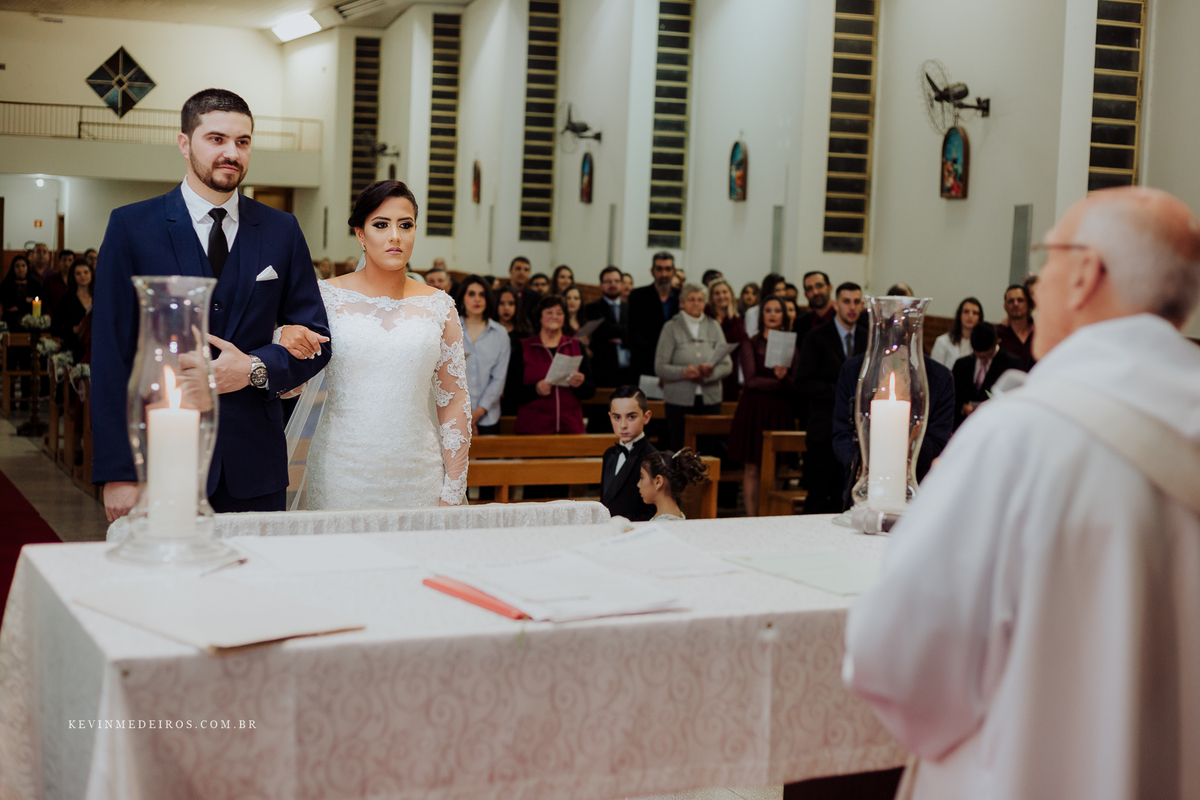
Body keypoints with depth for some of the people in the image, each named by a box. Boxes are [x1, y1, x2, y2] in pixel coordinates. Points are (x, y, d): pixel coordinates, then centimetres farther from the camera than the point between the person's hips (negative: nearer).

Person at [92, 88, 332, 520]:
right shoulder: (131, 226, 1)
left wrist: (256, 368, -9)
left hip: (255, 467, 2)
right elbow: (112, 356, -3)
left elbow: (316, 340, 12)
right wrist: (117, 472, -10)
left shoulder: (282, 231, 9)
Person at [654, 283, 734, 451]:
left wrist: (711, 372, -16)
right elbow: (660, 367, -4)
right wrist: (683, 372, -20)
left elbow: (727, 365, 5)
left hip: (710, 400, 3)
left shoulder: (713, 326, 11)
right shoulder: (671, 328, 3)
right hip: (680, 400, -2)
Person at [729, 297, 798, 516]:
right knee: (752, 468, -3)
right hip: (754, 410, -2)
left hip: (781, 413, 2)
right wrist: (779, 382, -13)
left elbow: (796, 384, 2)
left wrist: (784, 376, -19)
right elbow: (751, 380, -6)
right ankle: (751, 519, 1)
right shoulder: (751, 344, 5)